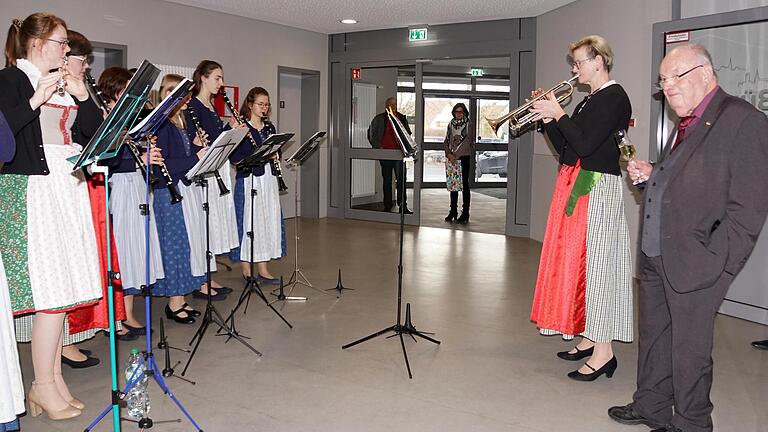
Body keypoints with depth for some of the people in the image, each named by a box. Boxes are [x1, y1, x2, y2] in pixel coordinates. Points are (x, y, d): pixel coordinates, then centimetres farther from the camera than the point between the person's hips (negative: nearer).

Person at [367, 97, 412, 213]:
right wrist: (377, 146, -3)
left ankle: (403, 206, 2)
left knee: (401, 179, -3)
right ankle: (387, 206, 13)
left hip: (399, 152, 2)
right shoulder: (379, 118, 4)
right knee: (387, 180, 6)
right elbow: (371, 133, 7)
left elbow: (408, 133, 21)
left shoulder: (402, 118, 12)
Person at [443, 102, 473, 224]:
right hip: (452, 158, 4)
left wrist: (456, 155, -15)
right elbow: (446, 141, 10)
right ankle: (453, 211, 14)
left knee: (464, 184, -3)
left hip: (464, 158, -4)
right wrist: (449, 154, -7)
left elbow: (467, 141, -11)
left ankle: (465, 214, 0)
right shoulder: (451, 124, 11)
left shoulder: (468, 124, -2)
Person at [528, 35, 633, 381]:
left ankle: (603, 352, -3)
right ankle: (589, 338, 22)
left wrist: (558, 115, -11)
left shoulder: (614, 97, -10)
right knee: (577, 261, 12)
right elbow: (566, 149, 16)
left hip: (596, 189, -10)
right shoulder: (590, 101, 18)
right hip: (575, 187, 10)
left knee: (594, 262, -9)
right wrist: (547, 118, 6)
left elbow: (584, 145, -21)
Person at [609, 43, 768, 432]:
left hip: (694, 264, -9)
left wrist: (717, 262, -21)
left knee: (689, 350, 6)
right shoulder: (687, 125, 15)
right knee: (653, 338, 20)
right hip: (655, 257, 9)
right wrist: (651, 175, 7)